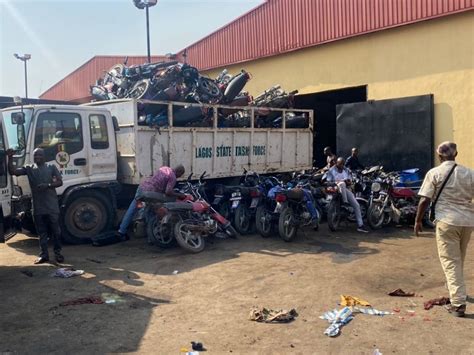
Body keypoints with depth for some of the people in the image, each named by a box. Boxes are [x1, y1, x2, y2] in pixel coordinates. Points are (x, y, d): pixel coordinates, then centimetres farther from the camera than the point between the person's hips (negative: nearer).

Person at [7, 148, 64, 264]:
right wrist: (10, 158, -14)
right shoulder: (29, 169, 8)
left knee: (56, 231, 3)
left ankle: (58, 253, 15)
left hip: (52, 206, -2)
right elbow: (12, 171, -2)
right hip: (38, 207, 2)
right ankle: (44, 255, 16)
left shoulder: (51, 167, 3)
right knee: (42, 232, 9)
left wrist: (48, 185, -18)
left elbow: (60, 182, -2)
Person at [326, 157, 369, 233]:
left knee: (356, 205, -9)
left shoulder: (346, 170, 15)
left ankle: (360, 225, -8)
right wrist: (337, 182, -19)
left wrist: (348, 182, -10)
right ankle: (345, 202, -35)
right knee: (342, 184, -41)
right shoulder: (331, 170, 1)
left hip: (345, 189, 5)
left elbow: (350, 182, 14)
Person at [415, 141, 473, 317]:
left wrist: (418, 221, 2)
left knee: (450, 261, 0)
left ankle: (458, 303, -5)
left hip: (447, 220, -4)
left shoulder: (434, 173, -4)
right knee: (459, 259, 23)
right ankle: (455, 288, 43)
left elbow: (424, 200, -8)